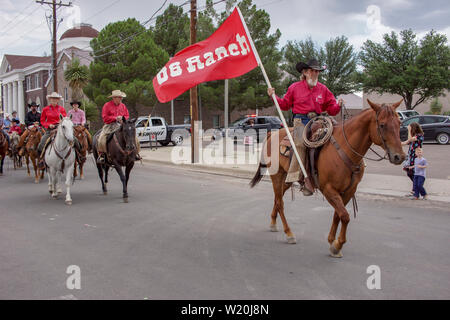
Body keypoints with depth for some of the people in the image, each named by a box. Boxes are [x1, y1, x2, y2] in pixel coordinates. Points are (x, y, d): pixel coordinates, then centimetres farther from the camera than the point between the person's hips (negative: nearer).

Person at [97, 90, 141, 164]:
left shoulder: (123, 106, 11)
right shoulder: (107, 105, -1)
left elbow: (127, 116, 16)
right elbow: (105, 117, -7)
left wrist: (123, 118, -8)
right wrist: (115, 118, -16)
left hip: (121, 125, 3)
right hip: (110, 125, -3)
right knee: (102, 137, -28)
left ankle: (136, 152, 2)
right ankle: (101, 154, -15)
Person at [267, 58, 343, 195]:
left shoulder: (323, 89, 15)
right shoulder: (295, 87, 9)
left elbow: (331, 109, 15)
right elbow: (285, 105, 15)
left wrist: (338, 106, -6)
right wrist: (274, 97, 1)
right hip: (300, 121, -3)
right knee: (300, 142, -29)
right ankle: (299, 177, -28)